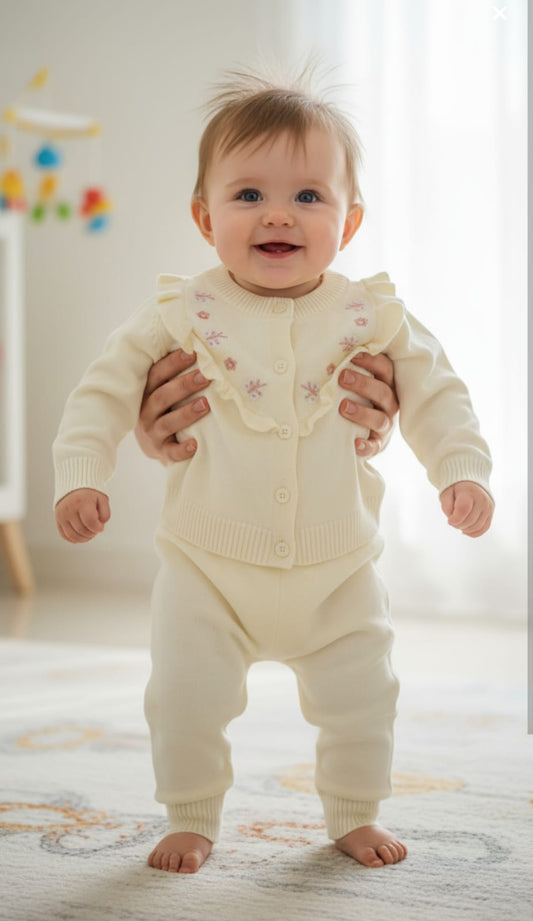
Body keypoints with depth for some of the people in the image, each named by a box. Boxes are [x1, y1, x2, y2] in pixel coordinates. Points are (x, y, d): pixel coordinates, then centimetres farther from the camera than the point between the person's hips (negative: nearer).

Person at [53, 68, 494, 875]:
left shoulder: (372, 317, -5)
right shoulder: (182, 313, -8)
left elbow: (437, 394, 4)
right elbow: (105, 390, -3)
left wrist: (463, 471, -9)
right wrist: (80, 476, -13)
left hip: (337, 573, 1)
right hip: (209, 569, -1)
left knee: (361, 701, 8)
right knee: (185, 701, -3)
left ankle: (355, 815, 33)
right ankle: (191, 821, 21)